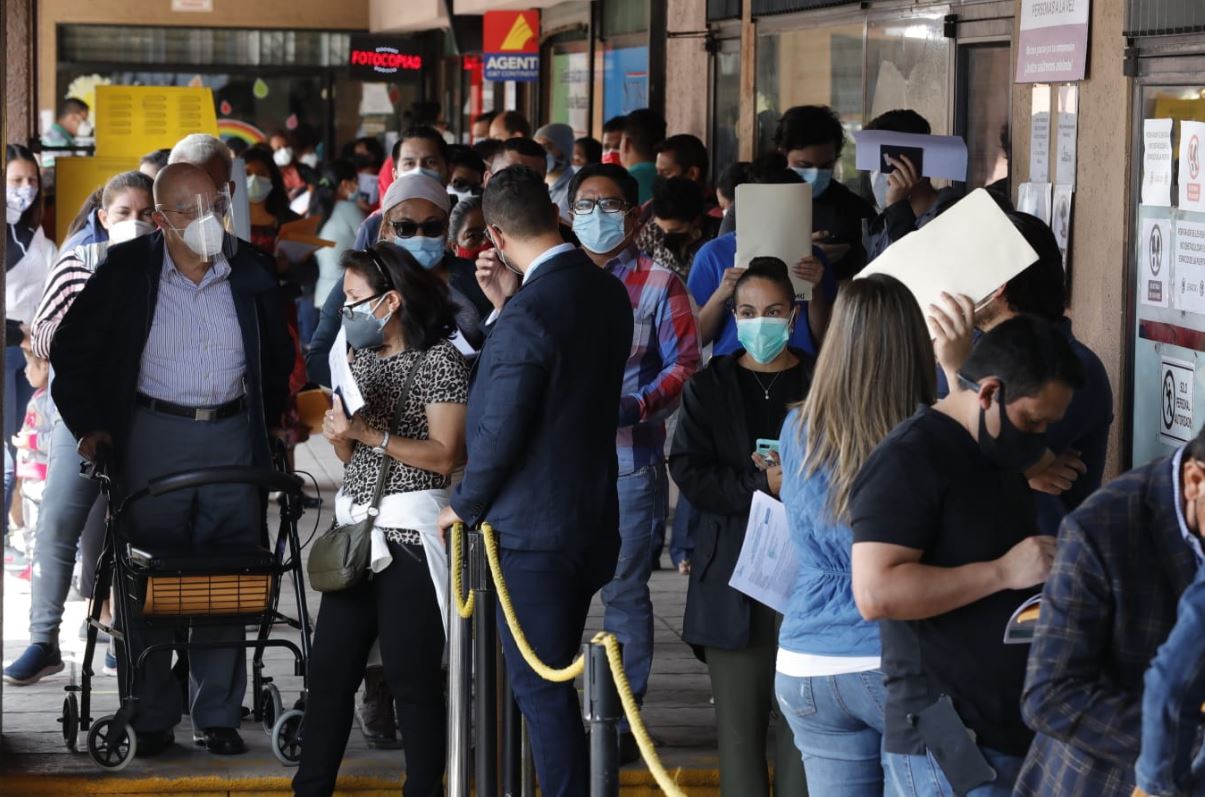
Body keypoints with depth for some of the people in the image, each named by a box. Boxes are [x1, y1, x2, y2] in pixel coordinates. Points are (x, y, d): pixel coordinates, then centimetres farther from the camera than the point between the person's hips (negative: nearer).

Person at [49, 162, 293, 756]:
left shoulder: (251, 271, 4)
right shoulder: (127, 271, -3)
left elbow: (277, 354, 20)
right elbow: (70, 350, 3)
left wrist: (270, 419, 15)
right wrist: (89, 425, -4)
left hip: (233, 437, 2)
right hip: (153, 435, -2)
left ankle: (219, 716, 11)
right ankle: (152, 718, 9)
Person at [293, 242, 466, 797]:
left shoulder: (440, 360, -7)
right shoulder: (361, 358, 15)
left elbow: (445, 456, -13)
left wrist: (370, 435, -17)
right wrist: (338, 434, -3)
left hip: (409, 530, -7)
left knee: (412, 677, -3)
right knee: (329, 669, 6)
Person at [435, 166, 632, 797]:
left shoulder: (528, 315, -23)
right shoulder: (609, 294, 3)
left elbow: (499, 431, -20)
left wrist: (464, 505, -3)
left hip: (531, 527, -8)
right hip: (595, 518, 9)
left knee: (540, 686, 0)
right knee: (556, 674, 20)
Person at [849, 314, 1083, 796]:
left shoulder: (999, 458, 17)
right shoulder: (909, 460, -13)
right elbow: (875, 593, -24)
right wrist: (1002, 572, -21)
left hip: (1012, 733, 9)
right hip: (945, 739, -9)